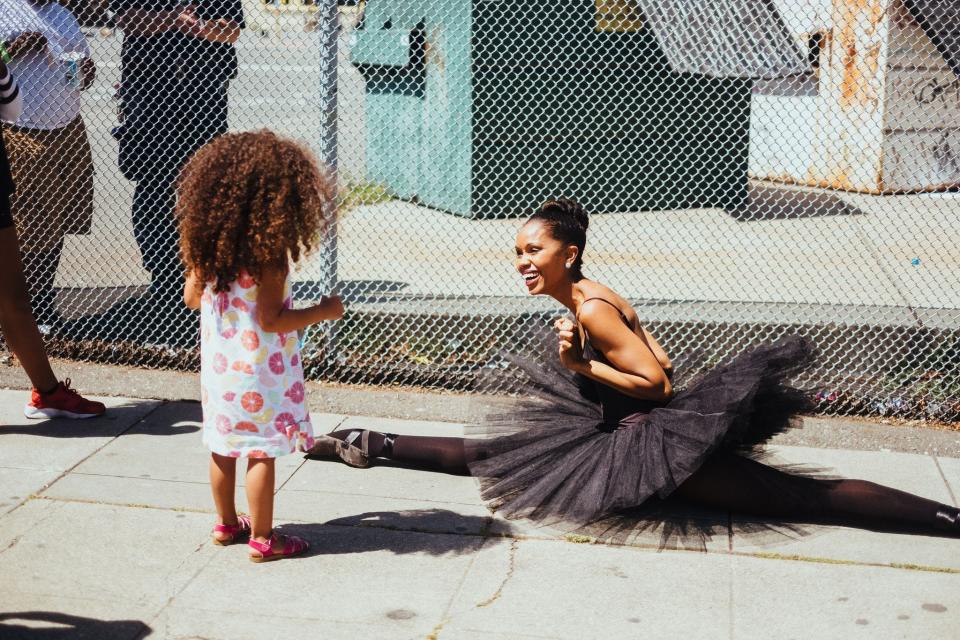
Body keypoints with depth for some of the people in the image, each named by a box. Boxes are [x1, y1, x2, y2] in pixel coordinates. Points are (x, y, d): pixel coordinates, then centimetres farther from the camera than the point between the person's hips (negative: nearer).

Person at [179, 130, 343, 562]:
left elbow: (191, 297, 8)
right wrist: (323, 312, -10)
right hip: (258, 370, -7)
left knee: (223, 446, 17)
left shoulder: (206, 244, -1)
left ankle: (226, 523, 32)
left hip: (218, 363, 7)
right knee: (261, 453, 3)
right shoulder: (270, 253, -21)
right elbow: (271, 320, -21)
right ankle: (262, 538, 12)